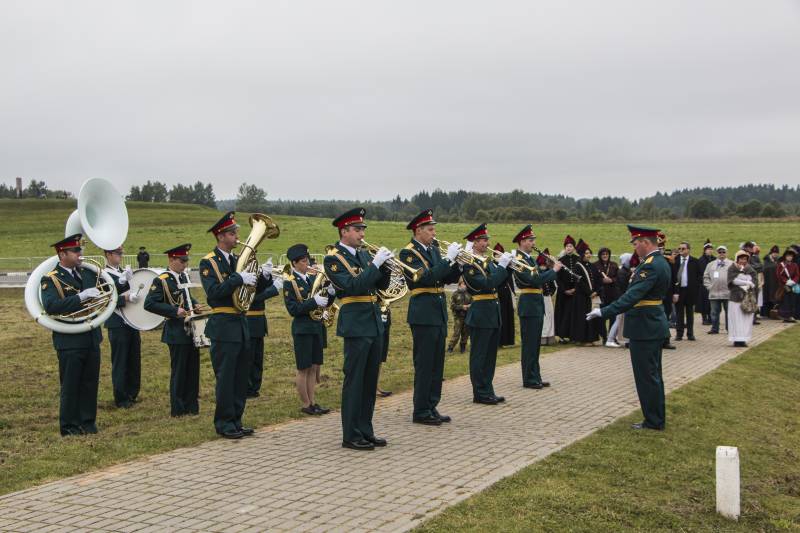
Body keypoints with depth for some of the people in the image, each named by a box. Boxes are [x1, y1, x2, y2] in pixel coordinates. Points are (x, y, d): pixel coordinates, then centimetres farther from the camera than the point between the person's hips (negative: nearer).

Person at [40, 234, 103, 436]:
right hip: (70, 341, -6)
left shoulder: (88, 273, 9)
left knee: (90, 383, 12)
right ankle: (69, 427, 14)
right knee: (70, 386, 3)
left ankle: (88, 423, 24)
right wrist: (81, 297, -29)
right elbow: (50, 306, -25)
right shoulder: (50, 280, -9)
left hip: (91, 338, 6)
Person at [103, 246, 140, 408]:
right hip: (118, 325, -7)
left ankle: (132, 394, 24)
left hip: (132, 322, 7)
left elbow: (134, 290, 18)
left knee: (134, 360, 12)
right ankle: (121, 399, 8)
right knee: (120, 362, 0)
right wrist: (125, 299, -29)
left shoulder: (125, 272, 13)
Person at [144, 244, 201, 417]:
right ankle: (178, 409, 10)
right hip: (177, 333, -7)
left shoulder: (184, 276, 11)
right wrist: (175, 311, -23)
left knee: (193, 369, 12)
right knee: (179, 370, 0)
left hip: (191, 329, 8)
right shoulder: (161, 281, -12)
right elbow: (149, 304, -19)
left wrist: (194, 304, 7)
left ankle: (191, 406, 21)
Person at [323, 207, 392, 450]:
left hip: (375, 324, 7)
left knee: (370, 381, 11)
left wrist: (385, 265, -5)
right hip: (356, 325, -7)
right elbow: (353, 286, -21)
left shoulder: (364, 254, 13)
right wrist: (375, 263, -22)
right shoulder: (333, 259, -9)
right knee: (354, 381, -2)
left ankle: (365, 431, 20)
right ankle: (351, 436, 5)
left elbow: (382, 285, 13)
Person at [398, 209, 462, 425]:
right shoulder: (408, 253, -10)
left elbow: (449, 278, 12)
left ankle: (431, 407, 19)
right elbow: (425, 277, -24)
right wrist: (448, 258, -22)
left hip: (439, 314, 8)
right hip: (423, 314, -8)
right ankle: (420, 411, 5)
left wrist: (459, 261, -4)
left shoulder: (434, 250, 14)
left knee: (437, 364, 11)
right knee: (424, 365, -3)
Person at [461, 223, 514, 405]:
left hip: (493, 313, 9)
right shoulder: (469, 264, -14)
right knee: (479, 356, -1)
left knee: (490, 355, 13)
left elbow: (499, 281, 13)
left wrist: (508, 264, 1)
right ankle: (480, 394, 5)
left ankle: (488, 391, 20)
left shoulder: (488, 261, 13)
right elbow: (487, 284, -24)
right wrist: (501, 266, -20)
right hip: (480, 313, -9)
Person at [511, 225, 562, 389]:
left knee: (535, 344, 13)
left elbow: (540, 276, 16)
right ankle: (529, 380, 3)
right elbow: (535, 280, -25)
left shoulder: (530, 259, 15)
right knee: (529, 344, -3)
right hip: (529, 306, -10)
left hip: (537, 305, 10)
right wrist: (554, 270, -16)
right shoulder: (519, 260, -15)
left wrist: (551, 268, 0)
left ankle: (535, 377, 20)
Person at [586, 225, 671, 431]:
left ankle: (653, 421, 7)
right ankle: (657, 417, 26)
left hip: (644, 328, -10)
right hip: (654, 324, 10)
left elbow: (632, 296, -29)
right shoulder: (660, 262, 12)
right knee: (653, 375, 17)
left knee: (647, 375, -1)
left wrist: (604, 311, -31)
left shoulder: (651, 265, -21)